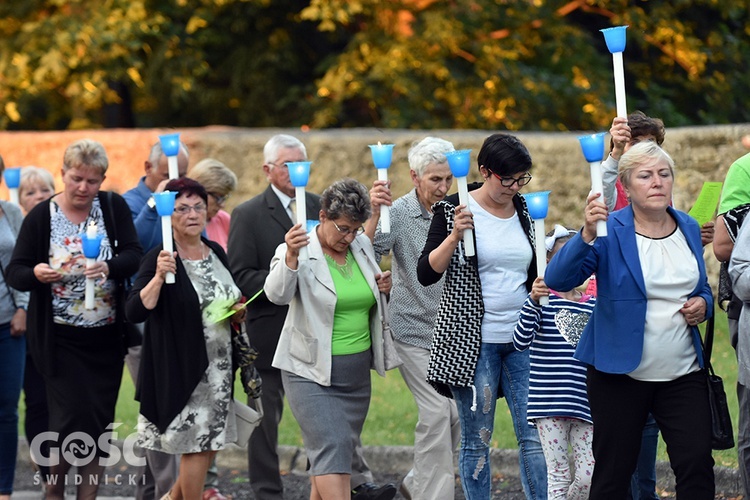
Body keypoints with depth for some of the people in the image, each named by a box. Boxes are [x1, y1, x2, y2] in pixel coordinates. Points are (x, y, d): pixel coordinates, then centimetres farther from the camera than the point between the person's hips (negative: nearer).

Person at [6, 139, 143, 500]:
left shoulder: (114, 207, 2)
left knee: (100, 421, 4)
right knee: (73, 416, -8)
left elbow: (134, 255, -7)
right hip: (60, 338, -3)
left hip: (106, 336, 3)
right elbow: (15, 273, -3)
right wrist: (36, 274, -26)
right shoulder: (41, 217, -4)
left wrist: (109, 267, -28)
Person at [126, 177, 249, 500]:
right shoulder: (160, 259, -13)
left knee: (211, 445, 12)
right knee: (196, 446, -2)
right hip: (183, 365, -7)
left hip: (219, 364, 7)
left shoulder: (215, 252, 8)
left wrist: (237, 313, 3)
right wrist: (158, 277, -34)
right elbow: (135, 312, -22)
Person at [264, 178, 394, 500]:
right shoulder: (300, 251, -11)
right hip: (312, 372, -6)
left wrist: (383, 287, 0)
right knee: (331, 447, -17)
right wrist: (291, 256, -45)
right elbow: (277, 294, -28)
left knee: (341, 451, 11)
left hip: (357, 370, 6)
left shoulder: (362, 245, 7)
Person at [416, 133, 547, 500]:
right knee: (477, 440, 1)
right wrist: (455, 235, -21)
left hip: (521, 337, 4)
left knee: (534, 436, -3)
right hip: (471, 340, -4)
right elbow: (426, 273, -9)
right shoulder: (453, 210, -4)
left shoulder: (524, 211, 9)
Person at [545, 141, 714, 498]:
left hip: (683, 373, 4)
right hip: (621, 372, -3)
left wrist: (703, 303, -1)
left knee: (697, 463, -6)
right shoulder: (610, 231, -8)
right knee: (613, 471, 4)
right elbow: (558, 280, -21)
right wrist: (587, 234, -37)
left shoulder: (688, 228, 8)